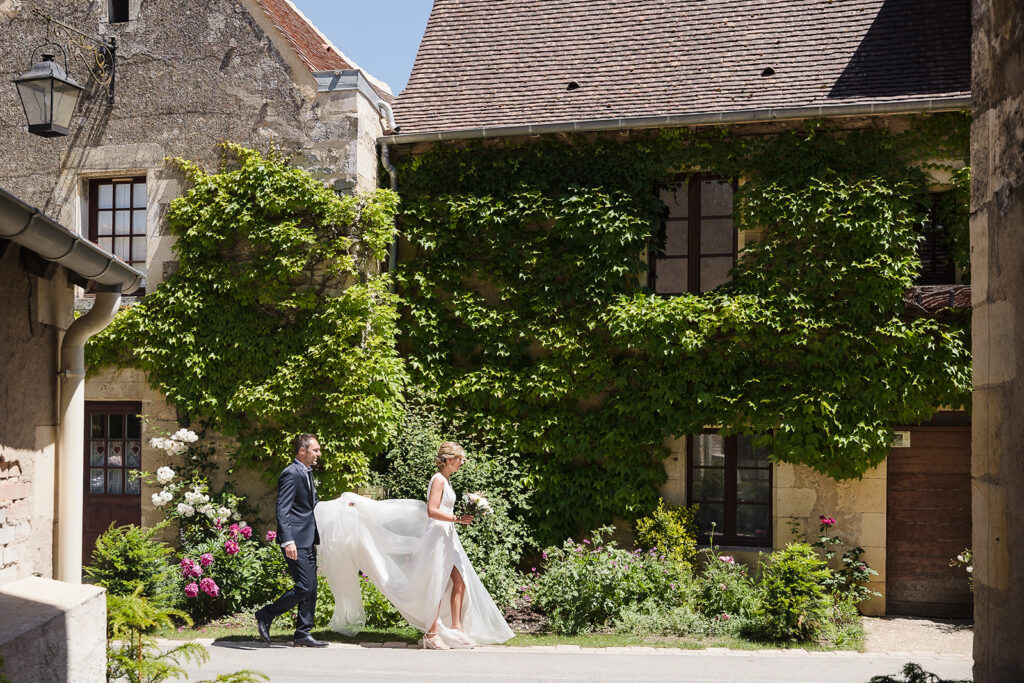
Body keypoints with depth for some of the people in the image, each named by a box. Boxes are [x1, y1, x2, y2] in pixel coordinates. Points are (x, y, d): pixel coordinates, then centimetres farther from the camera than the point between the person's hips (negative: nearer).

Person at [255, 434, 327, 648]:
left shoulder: (307, 473, 17)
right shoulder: (291, 474, -13)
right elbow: (282, 511, -20)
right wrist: (288, 541, -28)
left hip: (308, 540, 10)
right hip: (296, 541, -10)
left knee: (311, 590, 8)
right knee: (304, 588, -12)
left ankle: (303, 634, 13)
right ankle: (265, 616, 3)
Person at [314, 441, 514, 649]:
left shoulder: (445, 480, 17)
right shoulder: (438, 479, -11)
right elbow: (432, 511, -20)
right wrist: (457, 519, -23)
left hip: (447, 538, 9)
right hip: (437, 536, -9)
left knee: (460, 582, 4)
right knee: (437, 587, -6)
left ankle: (456, 629, 8)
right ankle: (431, 634, -1)